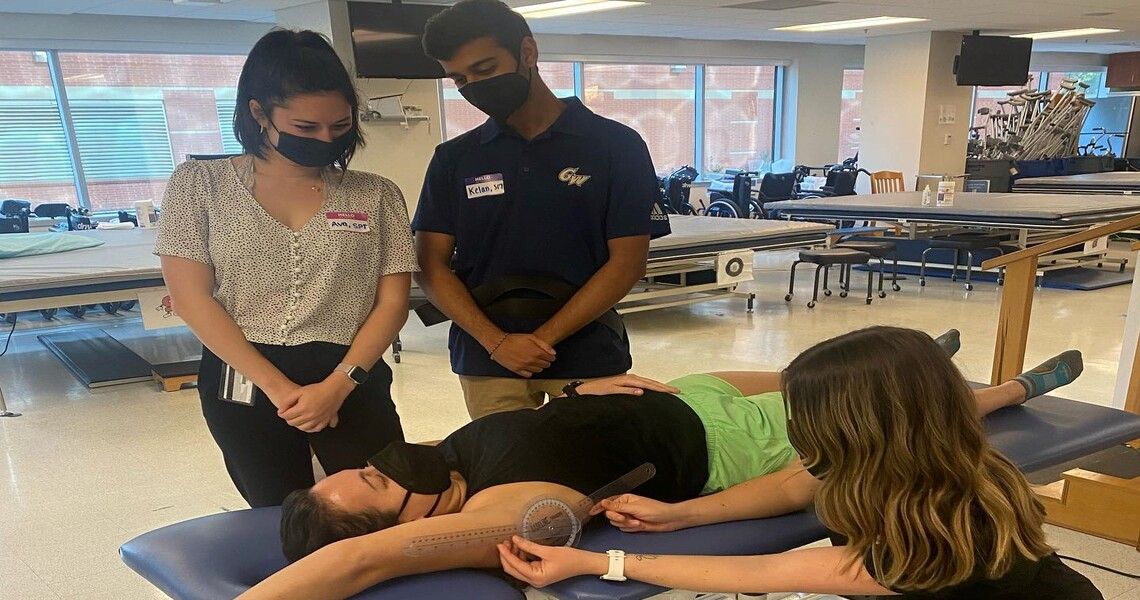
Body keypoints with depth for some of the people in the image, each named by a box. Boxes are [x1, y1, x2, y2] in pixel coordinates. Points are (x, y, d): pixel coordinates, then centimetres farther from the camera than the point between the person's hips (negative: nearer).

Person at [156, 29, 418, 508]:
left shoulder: (374, 195, 3)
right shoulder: (199, 184, 0)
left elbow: (393, 302, 0)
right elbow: (192, 299, -5)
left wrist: (337, 385, -13)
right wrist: (278, 387, -12)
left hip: (352, 382, 0)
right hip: (244, 384, 1)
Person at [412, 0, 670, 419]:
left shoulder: (616, 146, -2)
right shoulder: (453, 159, 6)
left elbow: (627, 262, -5)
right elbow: (431, 266, 3)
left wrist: (541, 340, -11)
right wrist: (496, 341, -11)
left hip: (588, 359, -1)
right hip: (487, 362, 2)